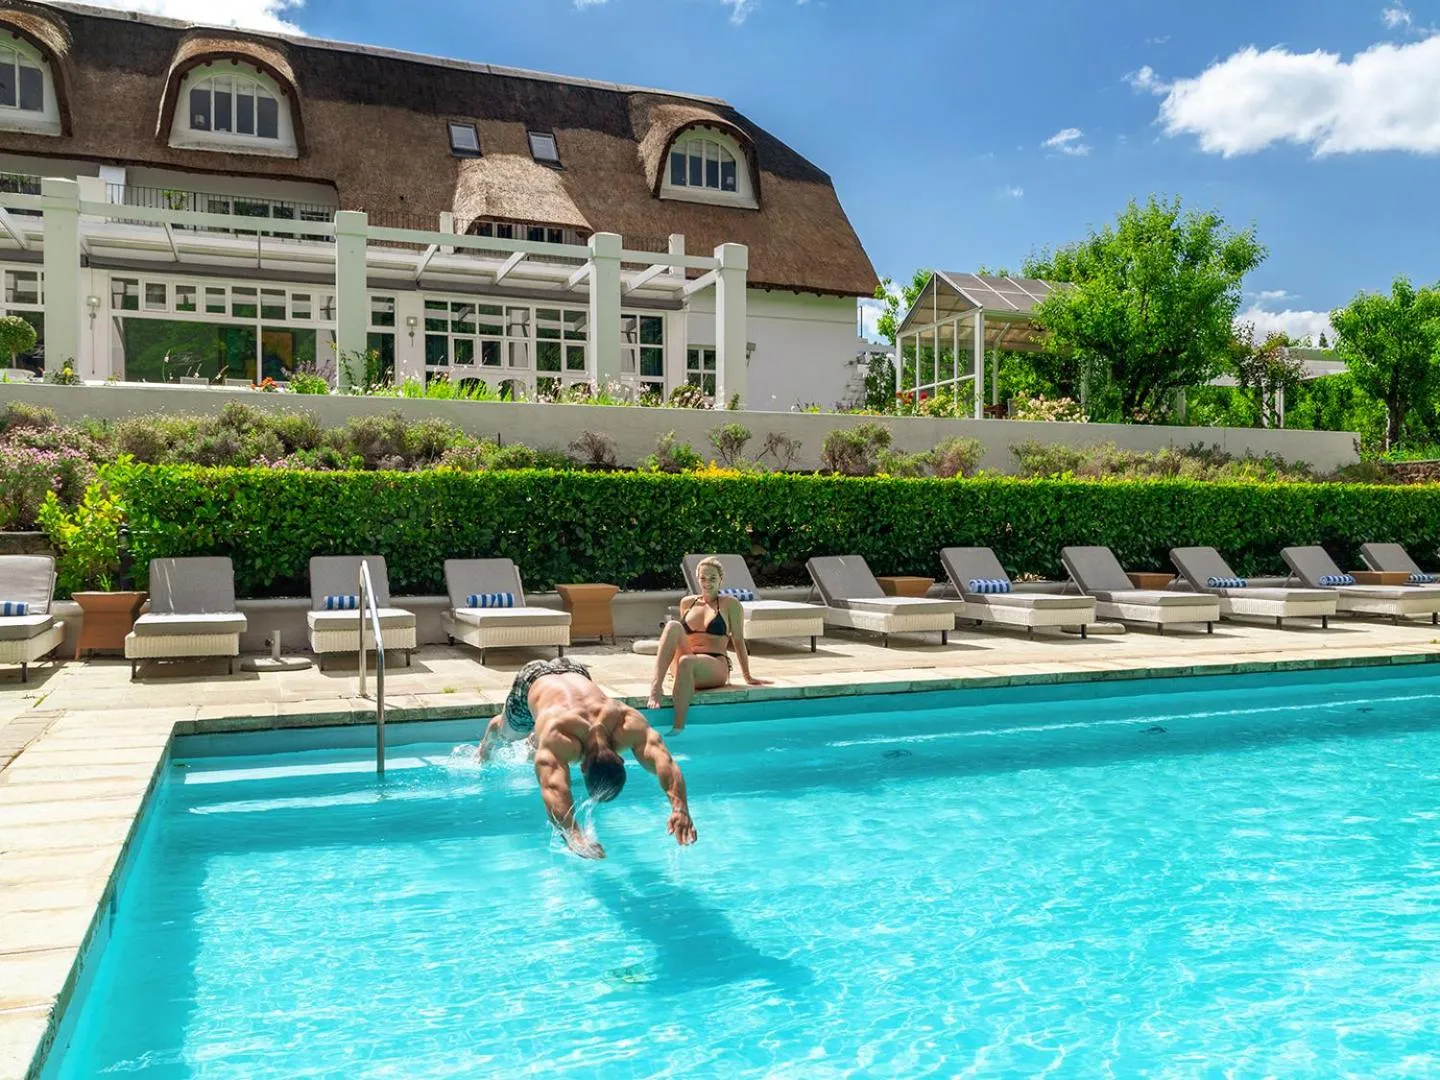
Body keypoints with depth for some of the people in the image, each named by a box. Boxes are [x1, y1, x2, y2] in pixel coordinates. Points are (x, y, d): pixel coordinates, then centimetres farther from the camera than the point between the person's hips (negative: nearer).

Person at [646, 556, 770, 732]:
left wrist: (748, 676, 4)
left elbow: (738, 640, 5)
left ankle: (678, 728, -39)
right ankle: (656, 685, -36)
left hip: (716, 667, -4)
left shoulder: (730, 604, 5)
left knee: (686, 662, -39)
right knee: (673, 625, -23)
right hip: (688, 664, 4)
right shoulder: (687, 603, 17)